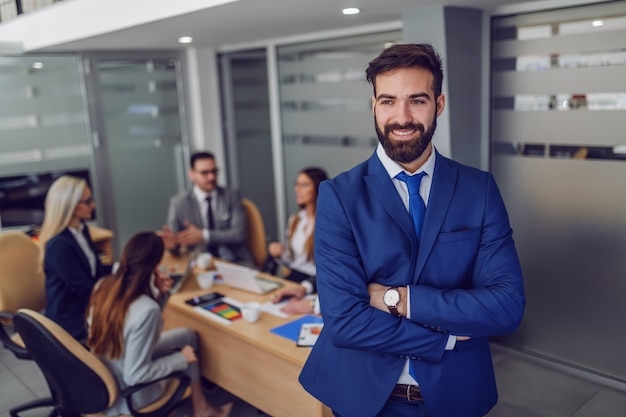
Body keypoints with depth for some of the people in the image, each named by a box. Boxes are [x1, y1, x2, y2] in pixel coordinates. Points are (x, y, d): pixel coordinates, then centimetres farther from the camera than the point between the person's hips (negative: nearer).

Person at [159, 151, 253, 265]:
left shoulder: (232, 196, 5)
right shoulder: (179, 202, 4)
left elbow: (239, 234, -5)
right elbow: (176, 241, 3)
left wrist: (204, 236, -16)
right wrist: (171, 243, -20)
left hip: (235, 263, -2)